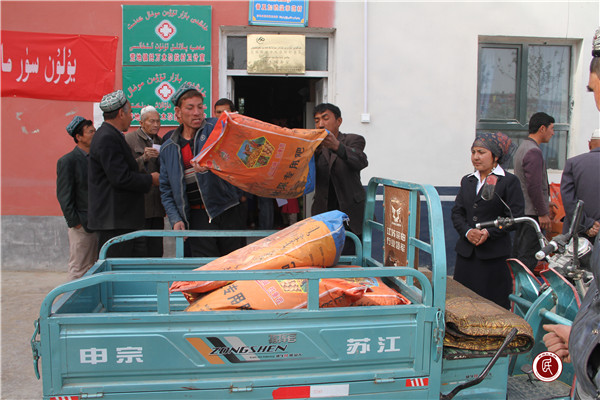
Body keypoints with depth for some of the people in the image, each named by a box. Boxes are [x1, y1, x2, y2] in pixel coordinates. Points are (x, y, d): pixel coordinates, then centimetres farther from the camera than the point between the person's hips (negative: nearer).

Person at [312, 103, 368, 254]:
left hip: (351, 213, -2)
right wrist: (315, 153, -24)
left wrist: (337, 146, -37)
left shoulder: (353, 140, 5)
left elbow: (361, 161, -19)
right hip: (323, 213, 3)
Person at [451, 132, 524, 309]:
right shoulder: (467, 181, 16)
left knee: (494, 305, -1)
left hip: (494, 254, -5)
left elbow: (514, 216, -7)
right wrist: (467, 231, -7)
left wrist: (488, 232, -16)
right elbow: (457, 212, 11)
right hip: (466, 253, 5)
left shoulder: (509, 181, -1)